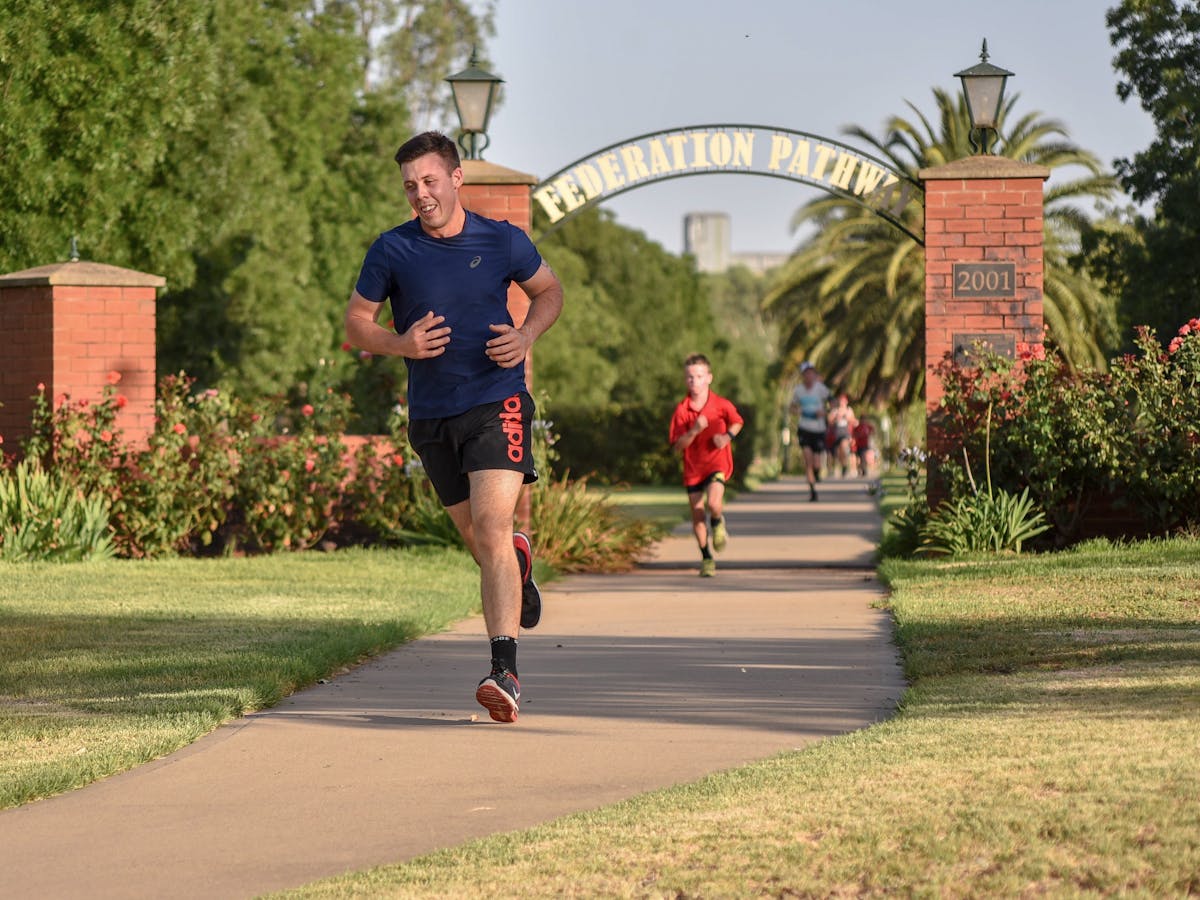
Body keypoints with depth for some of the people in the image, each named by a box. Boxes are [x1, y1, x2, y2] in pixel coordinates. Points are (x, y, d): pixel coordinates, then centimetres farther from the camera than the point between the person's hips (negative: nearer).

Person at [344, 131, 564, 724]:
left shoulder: (502, 241, -2)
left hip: (496, 402, -3)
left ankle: (504, 671, -24)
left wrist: (526, 336, -5)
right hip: (431, 417, 3)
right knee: (478, 541, 12)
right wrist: (400, 344, -15)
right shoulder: (392, 250, -2)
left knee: (490, 527, -19)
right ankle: (518, 557, 50)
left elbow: (549, 291, 15)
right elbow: (356, 323, 6)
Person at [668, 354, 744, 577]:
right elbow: (677, 446, -8)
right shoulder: (682, 410, -6)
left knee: (713, 502, -26)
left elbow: (737, 422, 14)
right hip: (693, 467, 2)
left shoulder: (721, 405, -7)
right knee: (697, 515, 4)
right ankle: (707, 559, 22)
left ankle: (718, 524, 11)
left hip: (717, 462, -2)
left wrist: (728, 436, -6)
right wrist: (694, 431, -24)